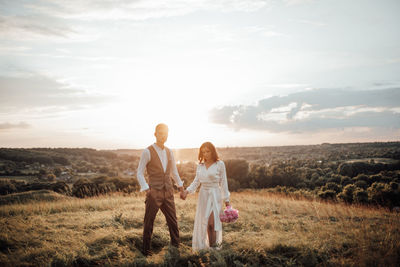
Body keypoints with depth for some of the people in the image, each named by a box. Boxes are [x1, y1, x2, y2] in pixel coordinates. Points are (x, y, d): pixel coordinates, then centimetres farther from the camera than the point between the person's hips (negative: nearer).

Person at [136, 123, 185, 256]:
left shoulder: (169, 152, 9)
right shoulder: (147, 152, -9)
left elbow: (174, 172, 21)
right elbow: (139, 173, -9)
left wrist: (181, 188, 18)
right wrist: (146, 190, -19)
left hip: (168, 193, 5)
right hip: (154, 193, -5)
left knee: (173, 221, 9)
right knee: (149, 222, 4)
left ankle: (176, 247, 22)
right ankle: (146, 249, 19)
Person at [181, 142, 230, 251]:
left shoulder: (220, 164, -4)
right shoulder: (200, 165, 8)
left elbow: (223, 182, -2)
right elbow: (196, 181, 12)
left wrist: (226, 199, -2)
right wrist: (187, 190, -4)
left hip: (215, 195, -5)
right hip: (203, 195, 5)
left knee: (211, 222, -14)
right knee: (203, 222, 6)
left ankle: (213, 245, -2)